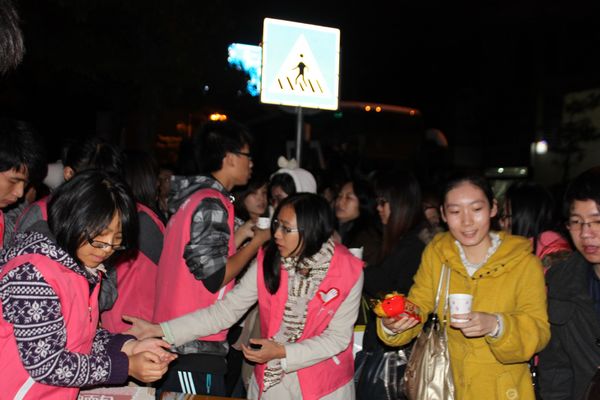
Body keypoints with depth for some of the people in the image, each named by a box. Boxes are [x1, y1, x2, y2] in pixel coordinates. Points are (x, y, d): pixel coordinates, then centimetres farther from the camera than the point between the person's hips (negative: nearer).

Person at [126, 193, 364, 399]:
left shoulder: (348, 272, -17)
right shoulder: (267, 262, -10)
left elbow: (338, 337, -13)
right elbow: (228, 309, -12)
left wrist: (283, 353, -22)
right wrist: (160, 330, -19)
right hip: (268, 381, 3)